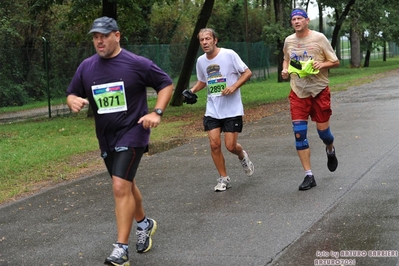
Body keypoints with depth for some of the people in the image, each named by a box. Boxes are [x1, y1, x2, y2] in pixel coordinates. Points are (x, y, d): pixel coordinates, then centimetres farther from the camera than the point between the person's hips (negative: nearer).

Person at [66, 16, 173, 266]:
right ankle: (144, 224, 45)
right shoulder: (86, 67, 2)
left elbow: (166, 84, -2)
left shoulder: (137, 64, -11)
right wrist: (74, 101, -14)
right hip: (106, 137, 6)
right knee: (126, 185, 20)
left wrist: (157, 112, -14)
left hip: (132, 133, -6)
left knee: (121, 186, -18)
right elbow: (72, 94, 10)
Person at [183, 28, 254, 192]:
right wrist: (192, 90, 2)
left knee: (230, 146, -6)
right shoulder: (201, 61, 5)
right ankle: (223, 179, 10)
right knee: (214, 144, -6)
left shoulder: (229, 54, -11)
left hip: (232, 109, -4)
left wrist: (234, 87, -19)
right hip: (212, 110, 4)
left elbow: (247, 73, -5)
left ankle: (242, 156, 31)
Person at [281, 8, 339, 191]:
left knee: (323, 131, 3)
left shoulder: (319, 38, -7)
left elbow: (335, 62, -2)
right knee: (299, 133, -6)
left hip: (319, 91, -3)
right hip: (298, 93, 3)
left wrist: (321, 64, -21)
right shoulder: (288, 41, 4)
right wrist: (285, 70, 1)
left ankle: (330, 151, 41)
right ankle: (309, 176, 0)